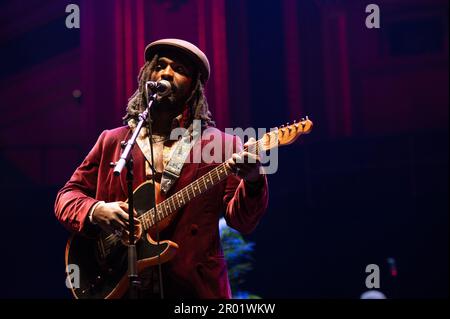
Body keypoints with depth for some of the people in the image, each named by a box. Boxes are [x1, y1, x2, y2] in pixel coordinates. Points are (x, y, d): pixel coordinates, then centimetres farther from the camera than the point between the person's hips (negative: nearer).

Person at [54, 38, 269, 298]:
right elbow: (67, 196, 14)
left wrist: (253, 181, -24)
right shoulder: (112, 141, 12)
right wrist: (95, 211, -8)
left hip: (192, 285, -2)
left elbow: (242, 220, -3)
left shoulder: (223, 145, 5)